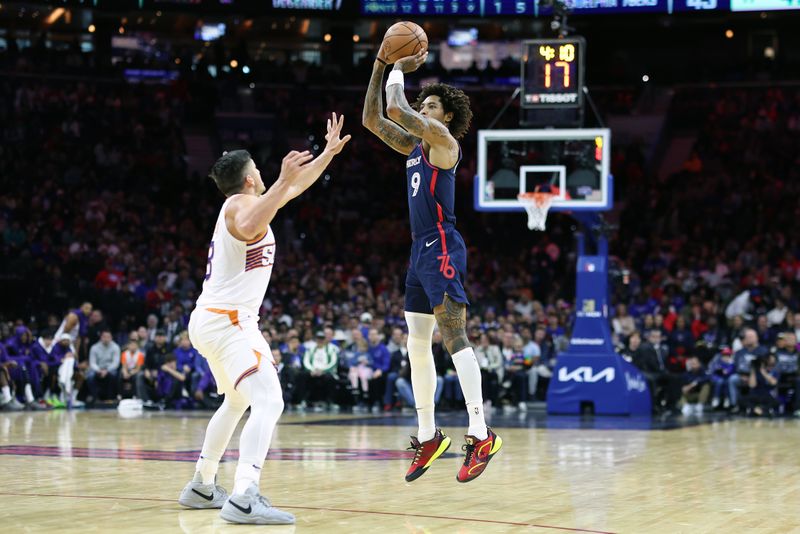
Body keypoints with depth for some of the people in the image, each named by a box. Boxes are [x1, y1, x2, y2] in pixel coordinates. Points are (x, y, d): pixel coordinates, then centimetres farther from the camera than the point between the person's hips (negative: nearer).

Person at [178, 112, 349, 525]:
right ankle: (243, 499, -35)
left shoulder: (243, 203, 18)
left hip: (213, 319, 11)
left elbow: (295, 187, 31)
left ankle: (202, 487, 33)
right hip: (227, 321, -11)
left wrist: (329, 152, 33)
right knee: (269, 402, -21)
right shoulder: (242, 203, -10)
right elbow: (247, 228, -37)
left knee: (236, 402, 28)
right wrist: (281, 181, -41)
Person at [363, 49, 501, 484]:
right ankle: (427, 436, 17)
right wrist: (380, 65, 12)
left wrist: (399, 71, 0)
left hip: (442, 249, -10)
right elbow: (372, 119, 18)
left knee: (454, 338, -15)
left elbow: (395, 109, -17)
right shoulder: (414, 146, 18)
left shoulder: (443, 138, -6)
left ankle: (481, 435, -19)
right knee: (416, 346, 10)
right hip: (420, 251, 10)